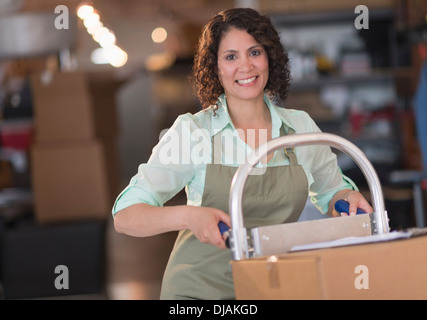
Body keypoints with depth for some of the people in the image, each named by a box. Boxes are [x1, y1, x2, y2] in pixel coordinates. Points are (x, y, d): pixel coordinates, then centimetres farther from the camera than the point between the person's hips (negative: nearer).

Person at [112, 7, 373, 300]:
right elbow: (126, 216, -6)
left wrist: (350, 197, 3)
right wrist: (189, 216, -24)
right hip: (200, 290, -5)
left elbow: (333, 192, 26)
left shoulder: (300, 127, 9)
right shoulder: (191, 131, -2)